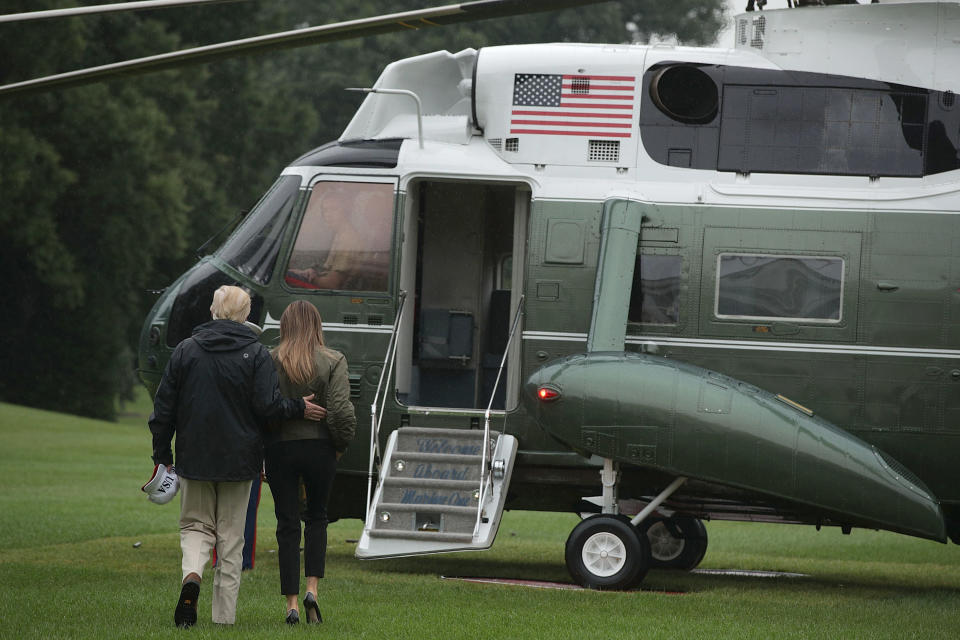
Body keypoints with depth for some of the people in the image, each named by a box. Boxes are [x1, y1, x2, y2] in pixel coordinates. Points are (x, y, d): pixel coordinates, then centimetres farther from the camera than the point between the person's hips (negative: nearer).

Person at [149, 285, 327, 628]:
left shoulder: (186, 350, 0)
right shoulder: (256, 354, -6)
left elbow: (165, 405, 2)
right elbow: (268, 405, -15)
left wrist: (161, 451, 11)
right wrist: (299, 408, 2)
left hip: (194, 457, 1)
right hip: (239, 459, -1)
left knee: (195, 524, 13)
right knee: (230, 535, 9)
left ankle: (192, 574, -18)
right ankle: (224, 615, 8)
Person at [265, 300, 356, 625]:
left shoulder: (269, 361, -4)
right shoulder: (333, 361, -5)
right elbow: (340, 409, -13)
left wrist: (258, 452, 5)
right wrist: (340, 445, 3)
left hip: (279, 449, 0)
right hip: (319, 449, 0)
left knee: (287, 525, 6)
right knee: (316, 518, 19)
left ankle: (291, 603, 3)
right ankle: (312, 588, 2)